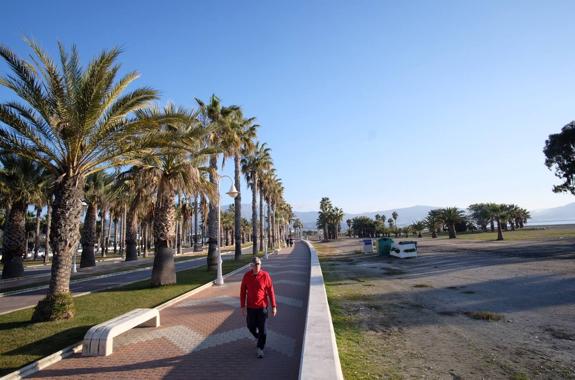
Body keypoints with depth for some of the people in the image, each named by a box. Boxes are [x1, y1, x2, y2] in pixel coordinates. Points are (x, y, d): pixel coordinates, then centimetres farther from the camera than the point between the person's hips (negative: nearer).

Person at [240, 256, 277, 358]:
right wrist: (243, 306, -4)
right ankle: (259, 338, 47)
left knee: (262, 328, 3)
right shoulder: (247, 276, -7)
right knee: (251, 326, 17)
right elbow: (242, 292, -1)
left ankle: (260, 348, 21)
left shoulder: (265, 275, -12)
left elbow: (271, 291, -7)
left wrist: (274, 306, -7)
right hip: (250, 307, 3)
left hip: (262, 306, -2)